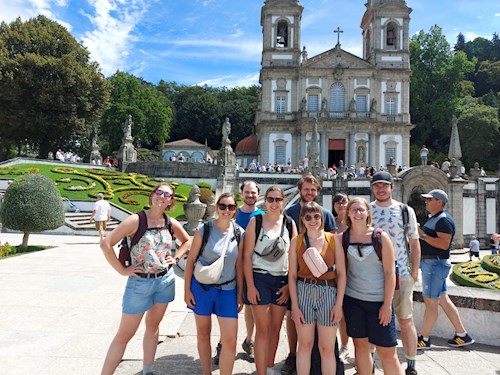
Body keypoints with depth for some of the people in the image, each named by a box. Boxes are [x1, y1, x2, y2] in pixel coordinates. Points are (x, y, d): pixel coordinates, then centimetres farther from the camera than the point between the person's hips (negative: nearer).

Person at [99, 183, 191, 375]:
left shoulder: (171, 223, -1)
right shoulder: (136, 220, -15)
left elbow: (187, 241, 18)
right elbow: (106, 244, -17)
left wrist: (176, 258, 4)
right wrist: (122, 270, -15)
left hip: (165, 280, 4)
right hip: (140, 282, -4)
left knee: (153, 326, 17)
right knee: (125, 334, 4)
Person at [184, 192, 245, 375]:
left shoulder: (239, 233, -3)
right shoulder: (203, 229, -10)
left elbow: (239, 265, 3)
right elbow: (191, 260, -4)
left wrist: (240, 294, 3)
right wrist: (187, 290, -5)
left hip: (228, 291, 1)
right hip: (202, 287, -1)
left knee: (230, 341, -3)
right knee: (203, 334, 15)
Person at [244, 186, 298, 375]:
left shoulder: (289, 223, 4)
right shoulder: (256, 221, -4)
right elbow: (247, 255, -6)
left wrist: (289, 284, -1)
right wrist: (250, 286, -11)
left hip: (282, 280, 3)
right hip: (259, 278, -3)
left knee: (275, 328, 14)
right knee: (263, 329, -1)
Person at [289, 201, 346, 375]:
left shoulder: (333, 239, 0)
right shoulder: (296, 241, 1)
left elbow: (341, 273, 0)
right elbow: (292, 275, 1)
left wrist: (339, 304, -5)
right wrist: (295, 306, -3)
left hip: (328, 293, 0)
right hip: (303, 292, 1)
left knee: (327, 348, 6)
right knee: (304, 345, 11)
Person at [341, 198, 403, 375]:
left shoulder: (381, 237, -5)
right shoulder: (343, 238, 1)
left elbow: (390, 272, -5)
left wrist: (387, 304, -8)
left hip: (379, 301, -2)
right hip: (352, 300, 2)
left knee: (387, 353, 1)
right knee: (360, 345, 11)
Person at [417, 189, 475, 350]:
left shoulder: (443, 220, -15)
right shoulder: (435, 218, 18)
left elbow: (444, 244, -25)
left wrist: (422, 235, -22)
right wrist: (418, 235, 13)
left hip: (436, 264, -11)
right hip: (430, 263, 11)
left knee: (430, 302, -3)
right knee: (443, 299, 14)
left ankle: (423, 339, 6)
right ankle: (462, 335, 23)